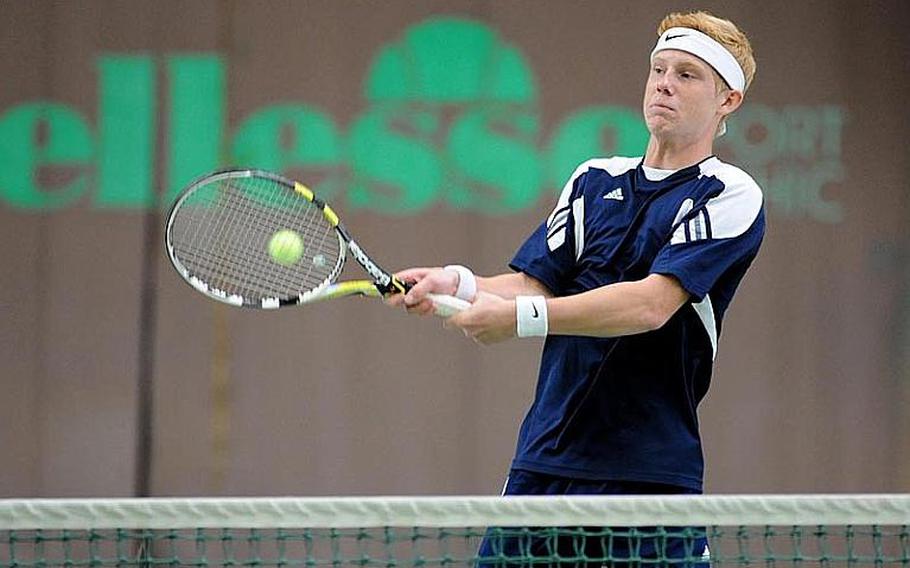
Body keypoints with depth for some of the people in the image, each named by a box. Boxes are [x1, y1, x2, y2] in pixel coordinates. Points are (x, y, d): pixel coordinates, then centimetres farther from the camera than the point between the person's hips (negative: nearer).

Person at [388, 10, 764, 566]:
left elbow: (651, 304, -18)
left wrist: (520, 317, -24)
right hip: (544, 458, 5)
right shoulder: (595, 180, 15)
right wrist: (458, 284, -12)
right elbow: (533, 285, 9)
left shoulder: (731, 197, -5)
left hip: (648, 474, -5)